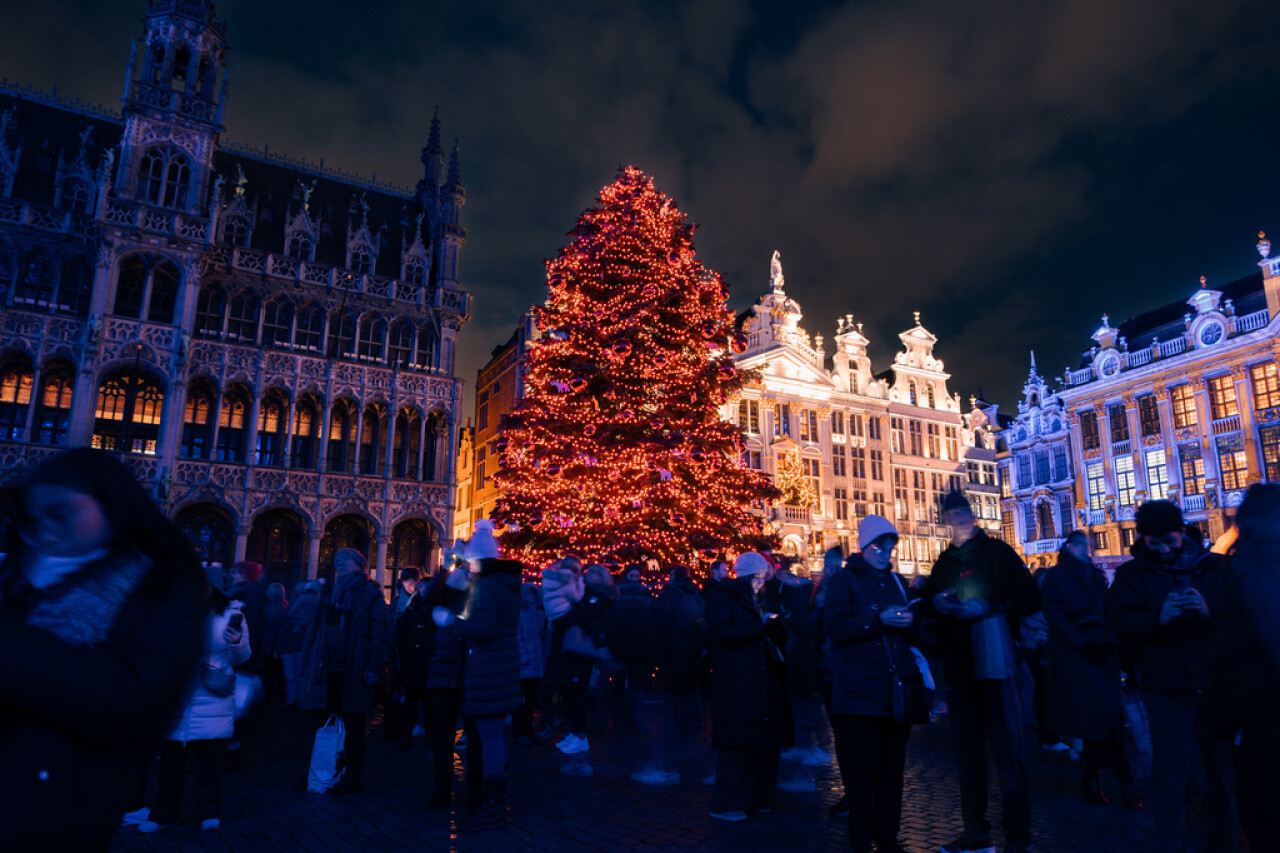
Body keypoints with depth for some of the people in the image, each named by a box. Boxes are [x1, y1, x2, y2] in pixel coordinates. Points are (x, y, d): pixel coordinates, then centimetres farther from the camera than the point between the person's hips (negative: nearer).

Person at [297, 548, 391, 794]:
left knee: (353, 726, 3)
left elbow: (381, 633, -8)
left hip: (353, 672, -5)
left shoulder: (371, 594, -1)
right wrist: (307, 665, 7)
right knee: (321, 722, 10)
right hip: (326, 671, 5)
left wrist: (374, 668, -16)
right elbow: (313, 632, 16)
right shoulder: (330, 595, 16)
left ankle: (352, 777, 12)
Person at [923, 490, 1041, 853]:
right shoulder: (944, 562, 13)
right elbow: (928, 602, 20)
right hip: (959, 667, 6)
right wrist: (936, 602, -2)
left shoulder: (996, 552, -1)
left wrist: (990, 607, -19)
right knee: (966, 750, 12)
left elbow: (1031, 598, -7)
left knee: (1007, 752, -3)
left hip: (994, 663, -5)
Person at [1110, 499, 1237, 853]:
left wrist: (1210, 611, -19)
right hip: (1167, 688, -2)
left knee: (1223, 771, 11)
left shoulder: (1214, 567, 10)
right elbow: (1123, 624, -5)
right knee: (1171, 778, -2)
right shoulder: (1132, 574, 6)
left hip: (1216, 682, 2)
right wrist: (1159, 618, -23)